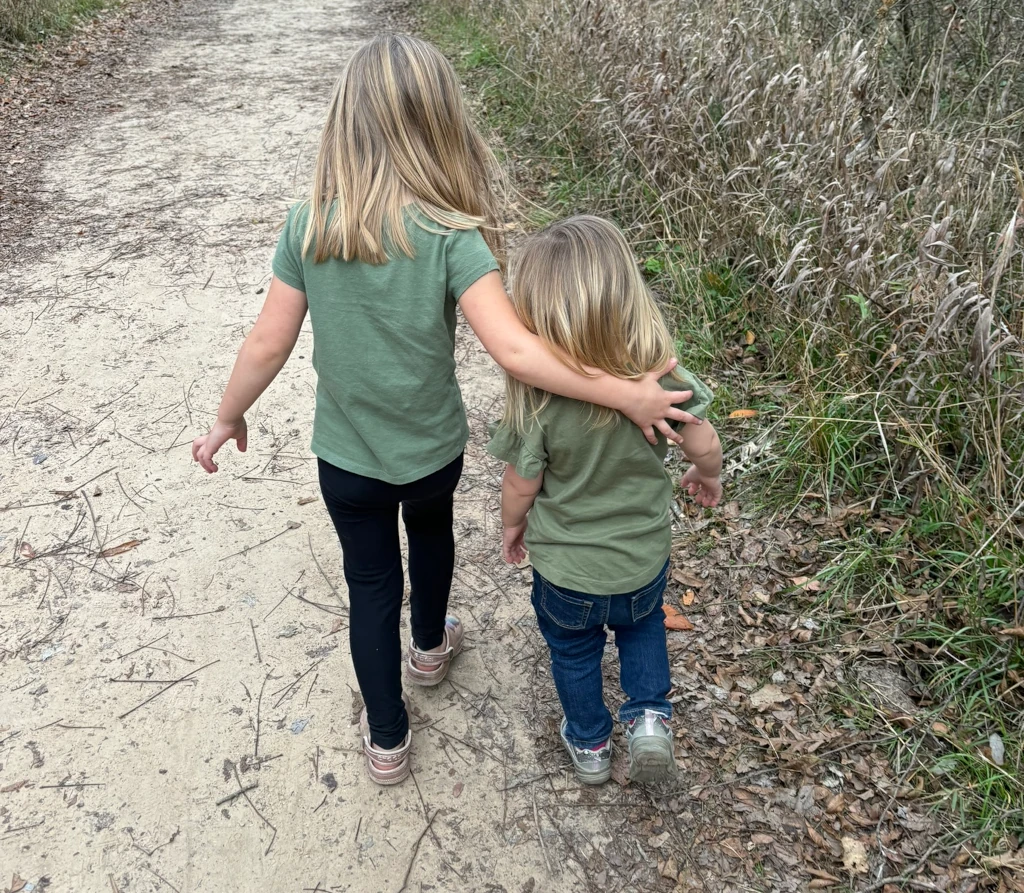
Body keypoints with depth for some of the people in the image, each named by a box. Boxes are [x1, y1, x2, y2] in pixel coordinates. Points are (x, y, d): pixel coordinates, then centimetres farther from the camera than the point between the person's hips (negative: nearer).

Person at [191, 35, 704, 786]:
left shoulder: (307, 228, -16)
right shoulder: (450, 237, -24)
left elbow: (268, 345, -11)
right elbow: (515, 350, -32)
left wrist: (229, 419, 6)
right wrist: (627, 395, -26)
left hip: (346, 456, 1)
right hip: (432, 448, 0)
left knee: (372, 582, 19)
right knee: (431, 531, 31)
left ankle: (387, 741, 32)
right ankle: (430, 646, 57)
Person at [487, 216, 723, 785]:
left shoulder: (538, 397, -30)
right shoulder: (659, 373, -23)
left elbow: (522, 485, -17)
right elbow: (704, 445, -11)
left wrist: (512, 526, 5)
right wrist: (708, 477, 13)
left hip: (565, 571, -2)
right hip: (645, 559, 2)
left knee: (574, 653, 27)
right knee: (643, 626, 35)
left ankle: (590, 746, 46)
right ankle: (650, 716, 22)